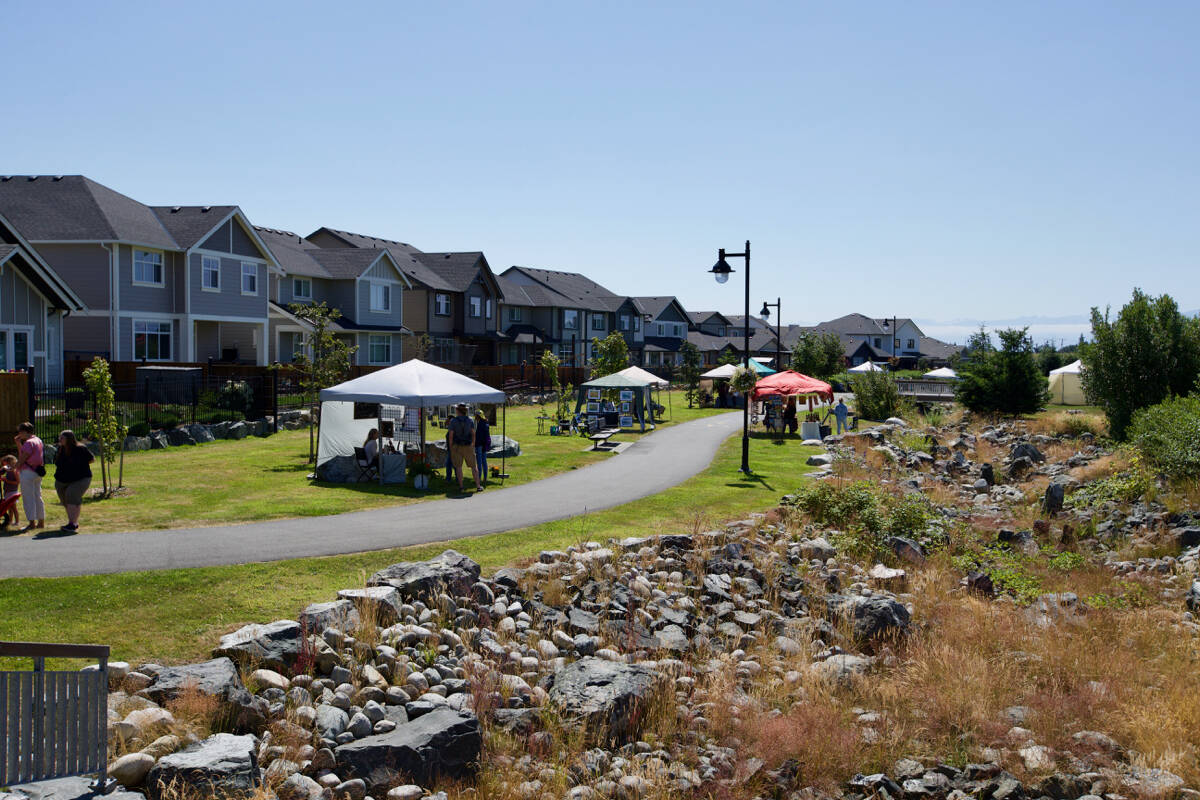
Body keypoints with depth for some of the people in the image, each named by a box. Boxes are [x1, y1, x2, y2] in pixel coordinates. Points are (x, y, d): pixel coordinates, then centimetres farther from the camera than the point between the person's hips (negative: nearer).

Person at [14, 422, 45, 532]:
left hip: (28, 472, -10)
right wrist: (18, 443, 15)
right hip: (37, 472, 10)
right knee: (37, 497, 13)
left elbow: (22, 458, -15)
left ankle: (32, 523, -8)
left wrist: (16, 469, -2)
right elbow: (22, 454, 21)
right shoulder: (38, 440, 15)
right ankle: (41, 522, 17)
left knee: (28, 498, -6)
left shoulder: (29, 443, -15)